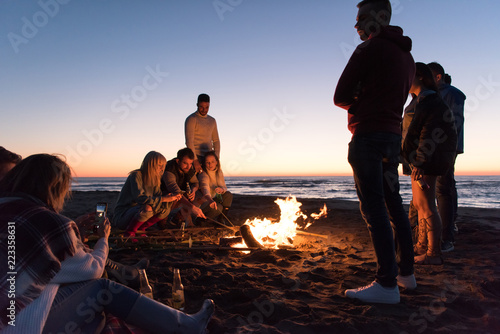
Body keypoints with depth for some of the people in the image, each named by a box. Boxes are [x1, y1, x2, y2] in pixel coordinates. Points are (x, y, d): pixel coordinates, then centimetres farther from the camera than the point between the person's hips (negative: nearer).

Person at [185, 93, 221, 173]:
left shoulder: (212, 121, 17)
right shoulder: (191, 119, -3)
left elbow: (216, 140, 18)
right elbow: (189, 141, -12)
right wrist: (195, 160, -20)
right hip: (196, 157, -5)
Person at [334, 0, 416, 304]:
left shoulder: (368, 49, -6)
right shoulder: (407, 56, 20)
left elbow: (340, 97, -8)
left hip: (368, 136, -9)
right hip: (393, 136, 9)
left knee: (374, 208, -9)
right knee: (394, 205, 13)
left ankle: (387, 284, -7)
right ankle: (407, 272, 22)